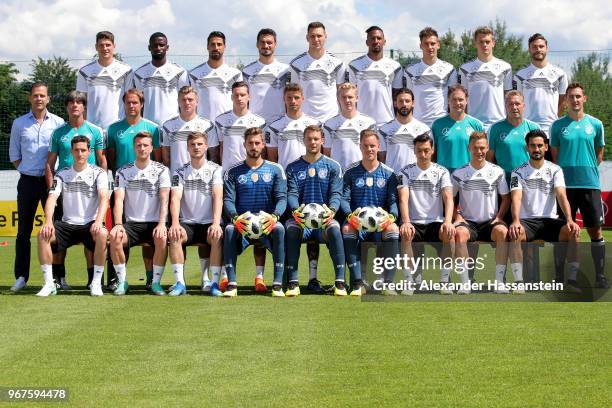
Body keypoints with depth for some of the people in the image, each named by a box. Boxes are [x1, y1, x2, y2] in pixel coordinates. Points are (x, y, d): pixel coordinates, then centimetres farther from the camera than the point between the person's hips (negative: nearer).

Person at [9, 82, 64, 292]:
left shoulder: (58, 123, 3)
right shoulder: (19, 123, 7)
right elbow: (14, 155, 11)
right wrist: (26, 171, 1)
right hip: (28, 180, 1)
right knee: (24, 229, 2)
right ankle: (21, 276, 7)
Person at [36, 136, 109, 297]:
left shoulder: (98, 173, 2)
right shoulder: (62, 174, 9)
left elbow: (104, 198, -13)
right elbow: (52, 198, -3)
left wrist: (98, 221, -32)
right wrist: (48, 221, -22)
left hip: (90, 224, -2)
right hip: (67, 225, 3)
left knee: (102, 234, -36)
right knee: (43, 234, -25)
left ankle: (96, 282, -22)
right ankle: (49, 283, -17)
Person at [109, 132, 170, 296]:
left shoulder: (161, 170, 4)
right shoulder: (123, 172, 7)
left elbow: (164, 199, -6)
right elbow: (119, 200, -3)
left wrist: (161, 224, -22)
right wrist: (118, 224, -20)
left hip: (154, 223, -1)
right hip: (131, 223, 1)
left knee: (162, 238, -34)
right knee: (115, 237, -29)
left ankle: (156, 282, -17)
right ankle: (122, 281, -13)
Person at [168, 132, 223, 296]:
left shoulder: (215, 169, 3)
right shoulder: (180, 172, 7)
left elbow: (218, 198, -10)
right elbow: (175, 198, -7)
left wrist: (216, 223, -26)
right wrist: (175, 223, -25)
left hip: (209, 223, -1)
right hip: (187, 223, 1)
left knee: (217, 236, -33)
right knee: (174, 235, -30)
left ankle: (215, 283, -26)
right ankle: (179, 282, -26)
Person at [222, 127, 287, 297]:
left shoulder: (275, 170, 12)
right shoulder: (233, 172, 12)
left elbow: (282, 198, 1)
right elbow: (228, 200, 1)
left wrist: (274, 216, -21)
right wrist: (235, 217, -21)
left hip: (267, 222, 0)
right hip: (242, 223, 0)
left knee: (279, 228, -33)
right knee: (229, 229, -33)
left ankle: (278, 284, -33)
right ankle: (232, 284, -32)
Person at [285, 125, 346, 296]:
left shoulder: (333, 166, 14)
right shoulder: (293, 168, 15)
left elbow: (336, 193, 2)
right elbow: (291, 194, 2)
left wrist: (331, 210, -21)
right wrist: (296, 210, -22)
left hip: (324, 219, 0)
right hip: (301, 219, 1)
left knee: (334, 228, -35)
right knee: (290, 228, -34)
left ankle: (340, 282, -34)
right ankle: (293, 282, -33)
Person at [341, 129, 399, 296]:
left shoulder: (388, 174, 10)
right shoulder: (351, 172, 10)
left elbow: (393, 201, 4)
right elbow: (344, 199, 2)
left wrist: (391, 216, -19)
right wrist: (350, 215, -19)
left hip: (381, 223, 0)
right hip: (357, 222, 0)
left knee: (393, 229, -34)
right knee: (347, 229, -34)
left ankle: (388, 282, -32)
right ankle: (358, 283, -34)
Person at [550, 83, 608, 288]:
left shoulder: (595, 124, 6)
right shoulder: (558, 125, 4)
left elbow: (599, 153, 15)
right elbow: (554, 156, 10)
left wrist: (588, 170, 9)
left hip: (590, 183, 1)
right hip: (565, 184, -1)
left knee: (595, 230, 0)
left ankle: (600, 276, 6)